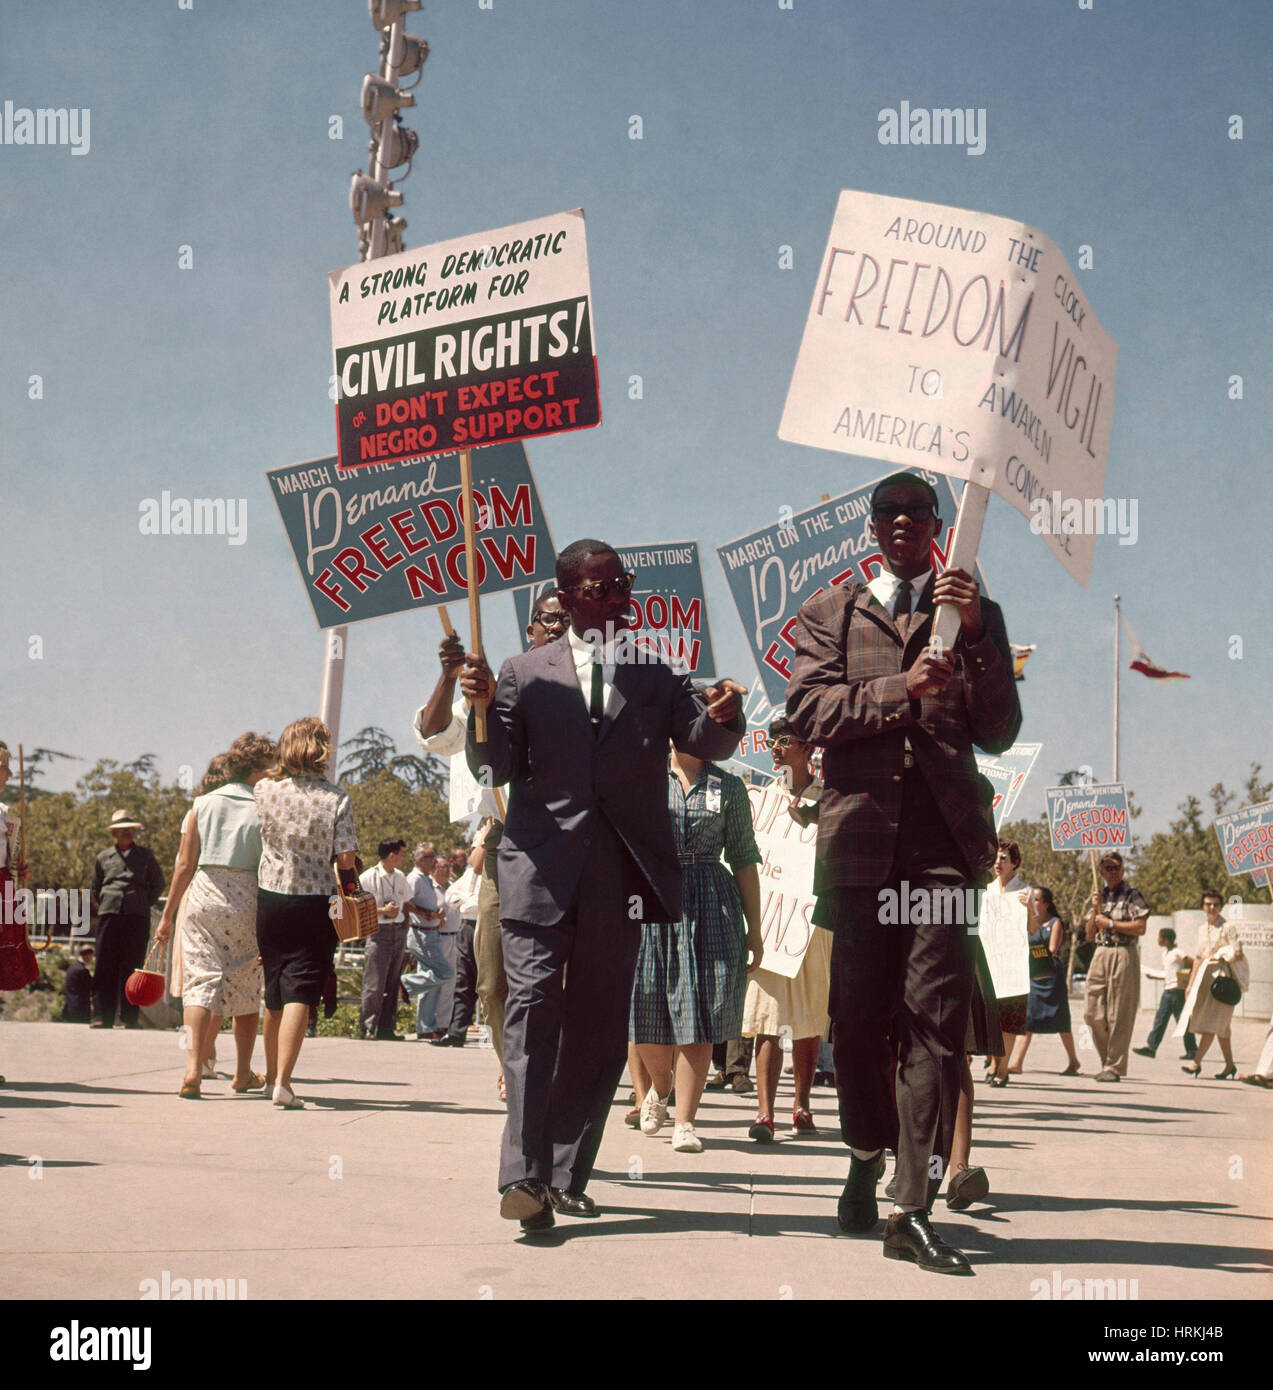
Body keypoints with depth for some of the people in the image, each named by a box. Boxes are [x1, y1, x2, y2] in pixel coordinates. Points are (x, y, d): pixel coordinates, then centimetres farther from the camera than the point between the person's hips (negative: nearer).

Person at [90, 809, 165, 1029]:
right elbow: (95, 887, 23)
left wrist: (145, 903, 9)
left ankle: (130, 1017, 0)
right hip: (109, 914, 1)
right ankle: (102, 1016, -4)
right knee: (106, 967, -4)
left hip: (137, 916, -1)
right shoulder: (104, 857, 14)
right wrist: (103, 904, 11)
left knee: (132, 967, -2)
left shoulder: (145, 856, 12)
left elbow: (157, 883, 18)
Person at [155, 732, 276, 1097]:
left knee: (200, 981, -1)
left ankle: (193, 1067, -20)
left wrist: (167, 915, 12)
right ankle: (243, 1075, 25)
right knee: (246, 988, 13)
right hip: (247, 900, -1)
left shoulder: (203, 804, 7)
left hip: (203, 893, 1)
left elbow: (185, 865, 6)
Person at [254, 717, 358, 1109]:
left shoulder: (264, 790, -2)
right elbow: (345, 860, -11)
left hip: (270, 900, 3)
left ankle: (272, 1072, 33)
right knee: (300, 993, -5)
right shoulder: (337, 798, -9)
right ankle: (283, 1081, -16)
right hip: (315, 903, -3)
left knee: (274, 992, 17)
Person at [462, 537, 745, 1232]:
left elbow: (704, 740, 2)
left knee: (599, 1026, 4)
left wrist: (721, 714, -22)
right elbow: (495, 769, 7)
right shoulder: (525, 673, 10)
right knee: (534, 1006, -15)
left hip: (619, 872, 2)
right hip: (542, 866, -2)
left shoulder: (655, 676, 15)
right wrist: (483, 708, -13)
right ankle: (524, 1174, -19)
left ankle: (566, 1175, 12)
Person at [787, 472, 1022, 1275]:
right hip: (862, 831, 1)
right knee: (859, 1014, 5)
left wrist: (974, 637, -5)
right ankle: (867, 1159, 29)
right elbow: (808, 710, 2)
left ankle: (913, 1209, -11)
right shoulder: (832, 611, 17)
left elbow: (1000, 733, 7)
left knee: (937, 1014, -11)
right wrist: (902, 689, -10)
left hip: (945, 835, -1)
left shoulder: (977, 614, 16)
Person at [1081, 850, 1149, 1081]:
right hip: (1100, 954, 6)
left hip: (1124, 954, -6)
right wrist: (1095, 910, 1)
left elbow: (1140, 928, -12)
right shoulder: (1099, 896, 18)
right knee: (1092, 1012, 3)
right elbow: (1090, 934, 16)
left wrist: (1110, 923, -10)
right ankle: (1107, 1060, 17)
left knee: (1118, 1015, -5)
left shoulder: (1132, 895, -1)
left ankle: (1115, 1067, -1)